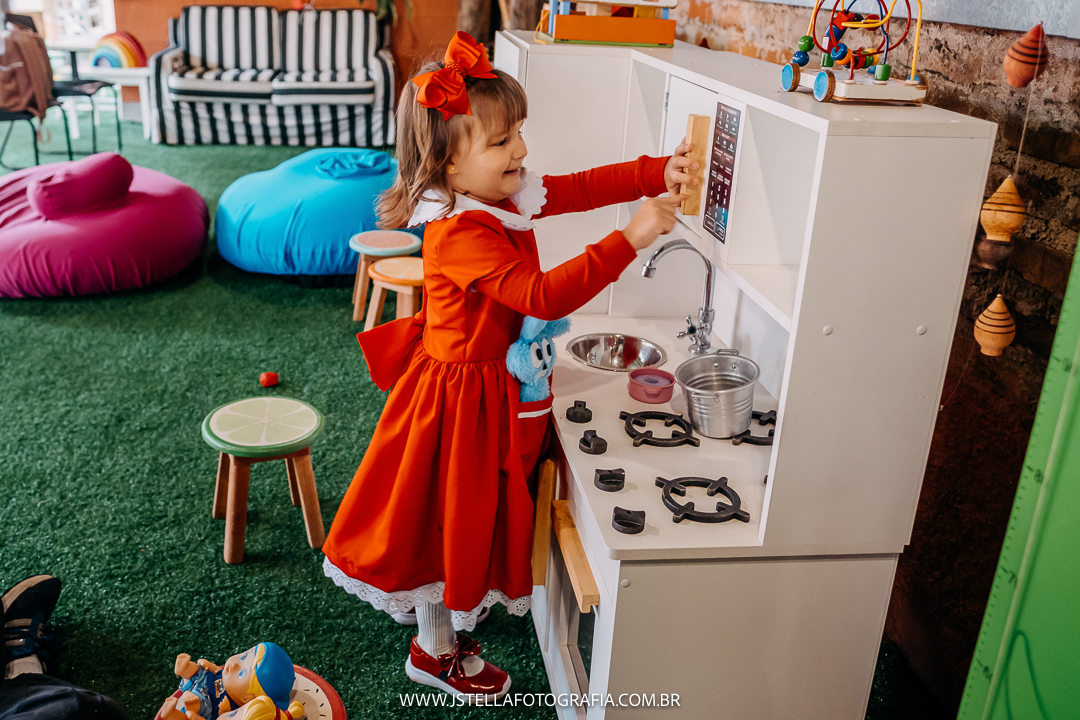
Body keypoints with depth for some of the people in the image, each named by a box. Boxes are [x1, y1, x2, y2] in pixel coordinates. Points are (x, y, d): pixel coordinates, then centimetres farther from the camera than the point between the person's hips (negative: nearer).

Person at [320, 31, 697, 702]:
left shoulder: (509, 195, -2)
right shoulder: (460, 235, -30)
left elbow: (583, 186, 1)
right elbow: (543, 296, -36)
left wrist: (657, 173, -13)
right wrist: (628, 241, -36)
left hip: (495, 382, 9)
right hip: (464, 394, -9)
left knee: (475, 511, 24)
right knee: (453, 514, 10)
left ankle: (448, 615, 48)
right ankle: (436, 651, 34)